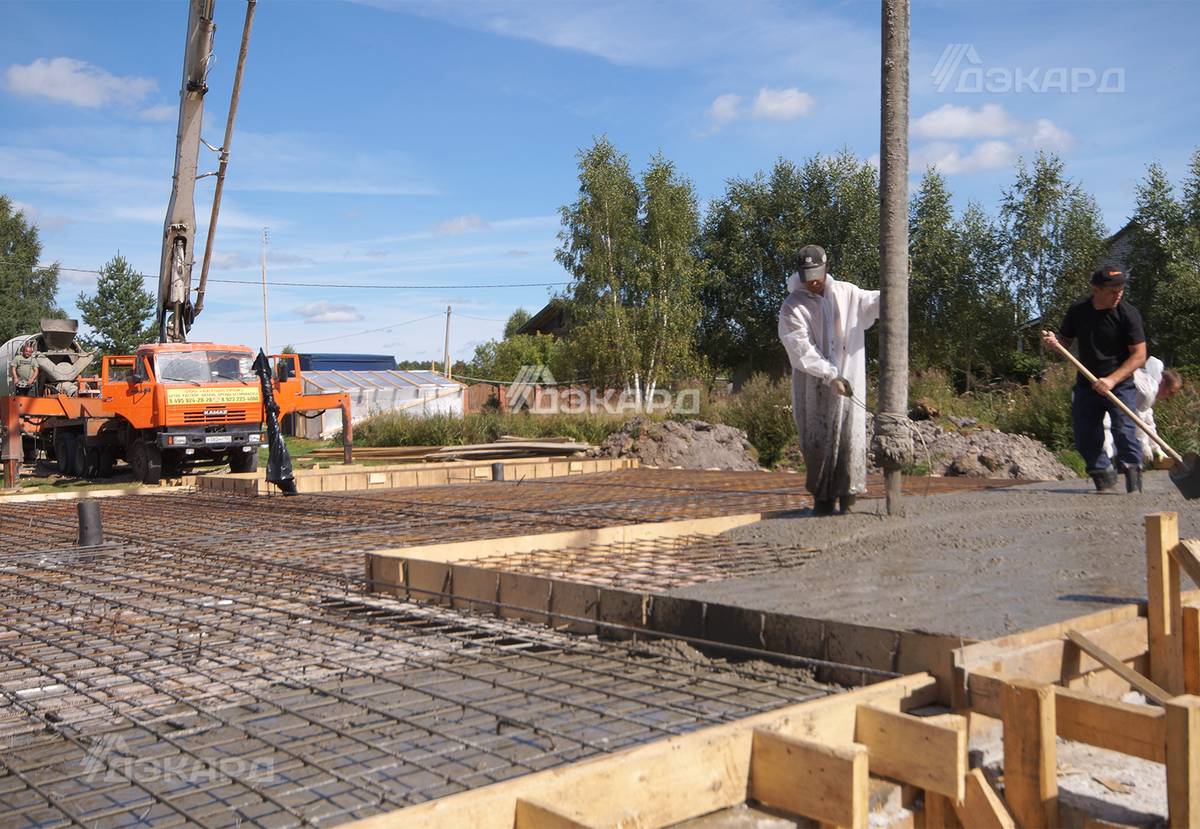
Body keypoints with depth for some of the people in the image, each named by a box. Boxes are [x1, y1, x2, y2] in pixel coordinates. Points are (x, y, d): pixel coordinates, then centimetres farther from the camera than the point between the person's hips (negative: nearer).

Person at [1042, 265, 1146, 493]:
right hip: (1086, 385, 4)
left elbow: (1139, 355, -12)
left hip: (1120, 384, -4)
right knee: (1085, 439, 4)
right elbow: (1067, 341, 15)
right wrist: (1054, 342, -10)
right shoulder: (1077, 310, 0)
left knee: (1124, 432, -15)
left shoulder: (1128, 314, -11)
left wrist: (1111, 380, -23)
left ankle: (1134, 483, -3)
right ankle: (1104, 479, 23)